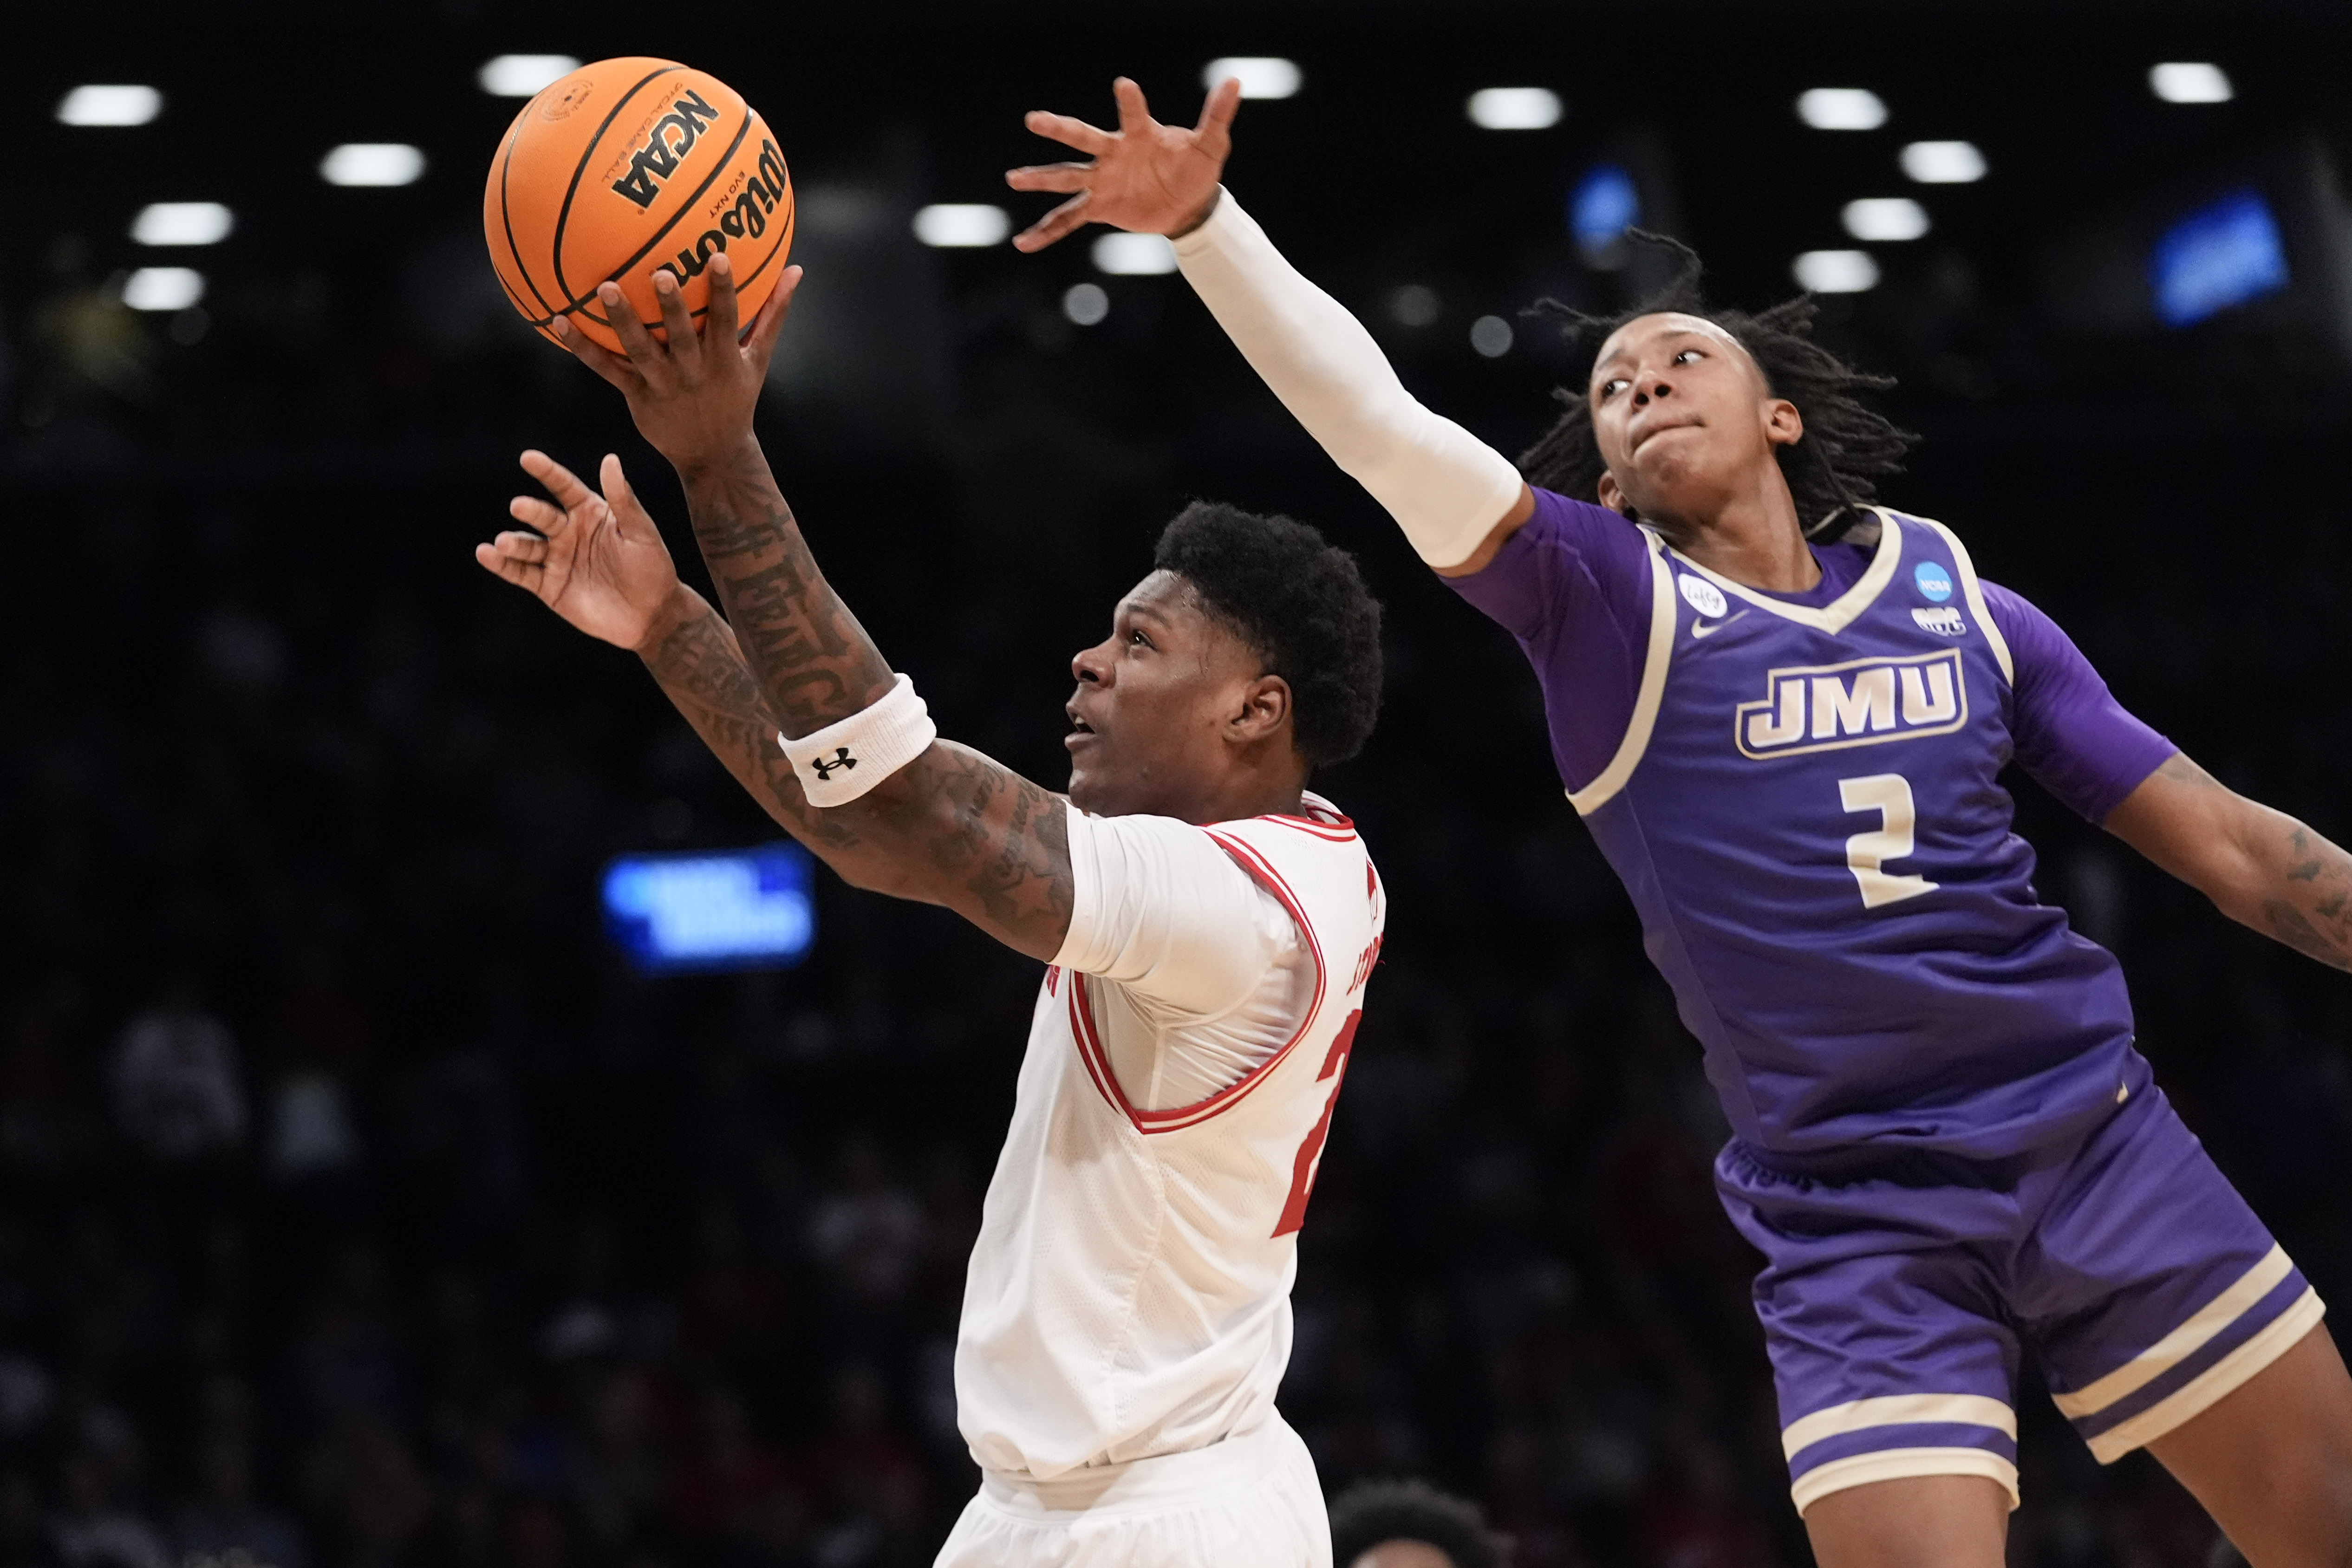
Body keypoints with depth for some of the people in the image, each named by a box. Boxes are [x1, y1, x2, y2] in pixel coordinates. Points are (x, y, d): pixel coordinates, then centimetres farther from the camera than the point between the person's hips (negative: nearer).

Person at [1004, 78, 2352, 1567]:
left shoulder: (1965, 603, 8)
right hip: (1852, 1211, -2)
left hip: (2098, 1140, 3)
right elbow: (1379, 423, -14)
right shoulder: (1603, 600, 1)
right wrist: (1203, 219, -27)